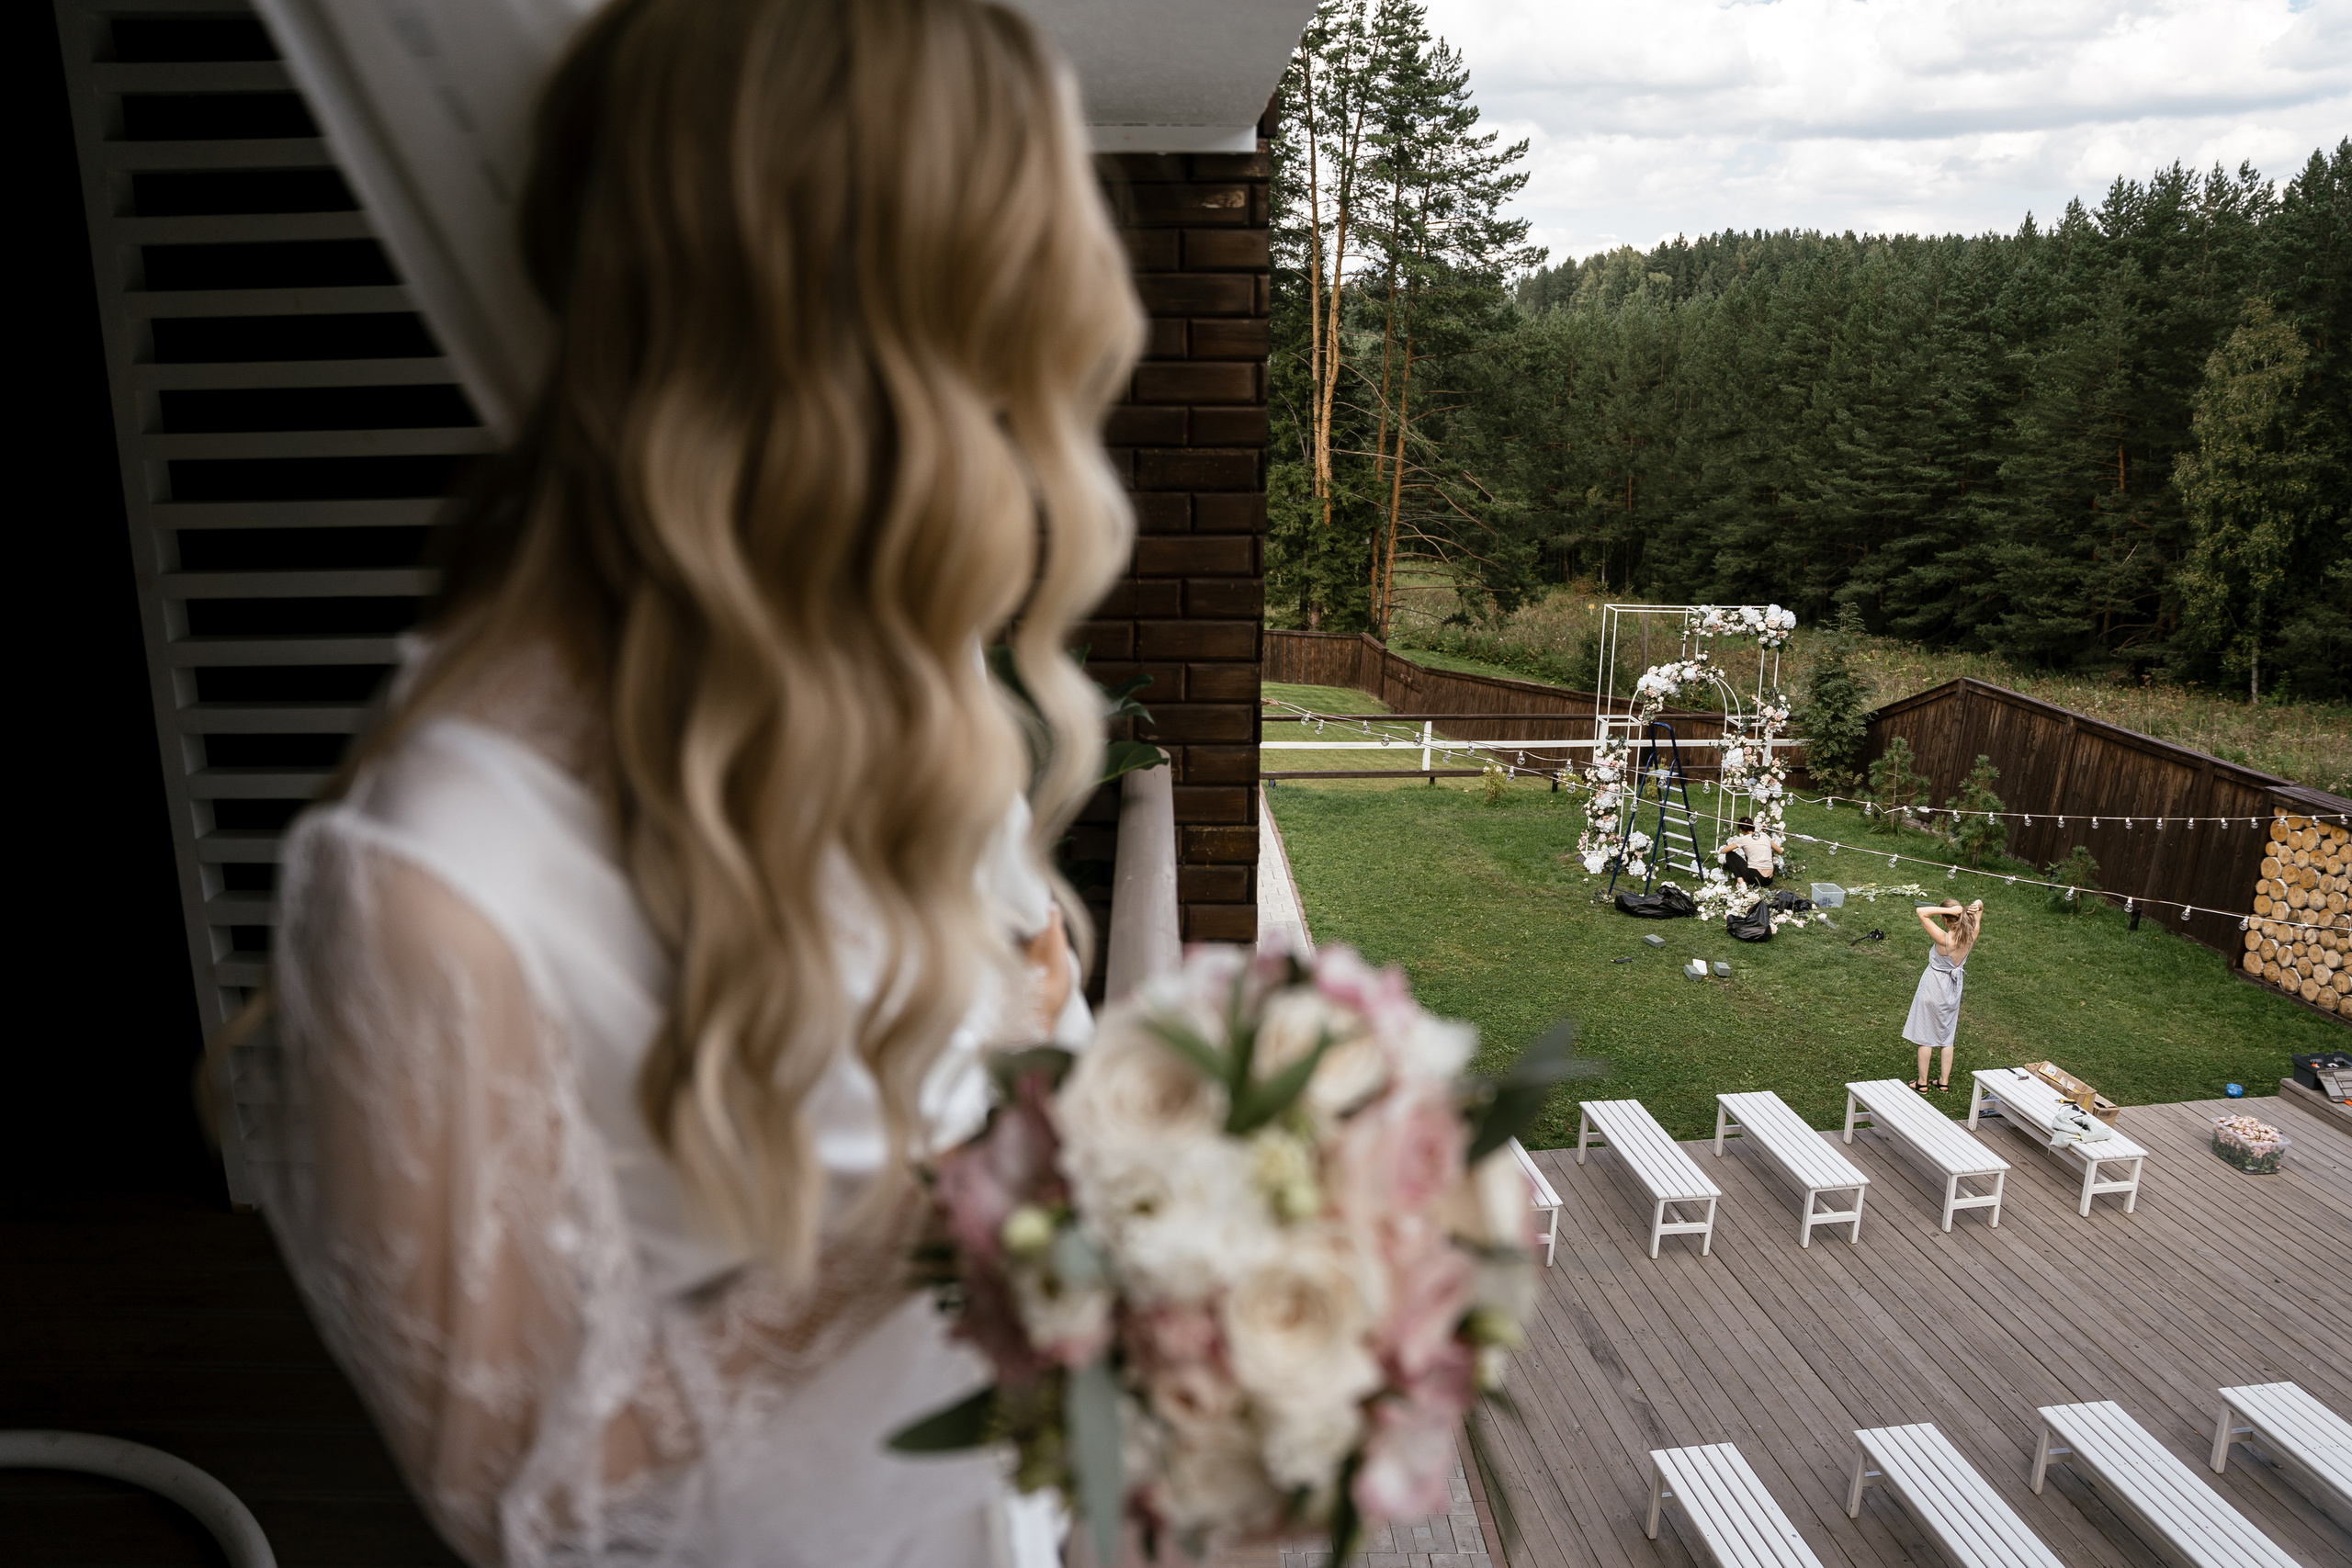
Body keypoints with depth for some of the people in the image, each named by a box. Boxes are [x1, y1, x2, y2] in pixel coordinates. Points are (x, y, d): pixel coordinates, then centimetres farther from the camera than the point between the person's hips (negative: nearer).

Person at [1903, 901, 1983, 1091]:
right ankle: (1944, 1082, 27)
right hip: (1953, 989, 6)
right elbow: (1979, 907, 2)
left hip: (1933, 988, -6)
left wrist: (1949, 910, -35)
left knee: (1925, 1036, 8)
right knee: (1947, 1037, 18)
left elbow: (1920, 911, -34)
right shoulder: (1971, 936, -14)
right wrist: (1978, 906, -21)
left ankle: (1922, 1081, 18)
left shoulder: (1944, 939, -30)